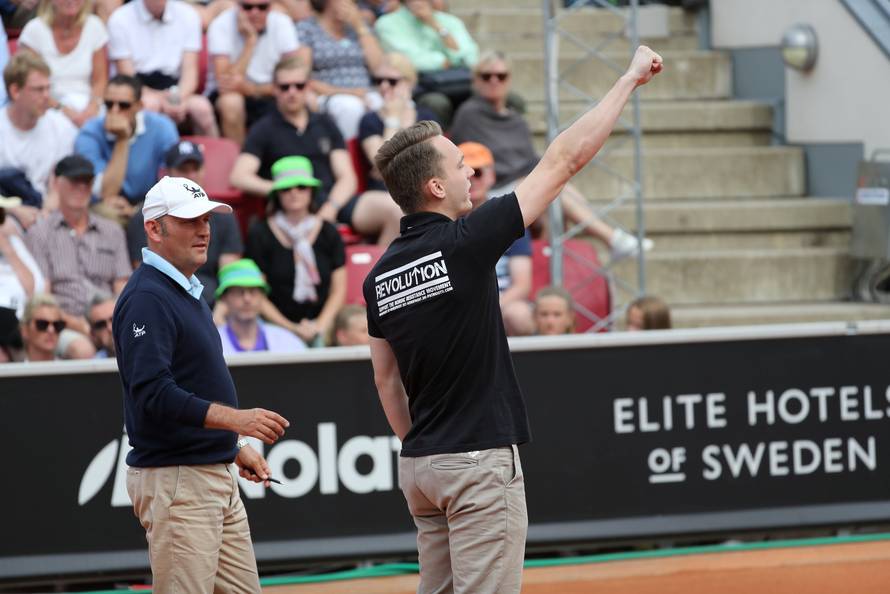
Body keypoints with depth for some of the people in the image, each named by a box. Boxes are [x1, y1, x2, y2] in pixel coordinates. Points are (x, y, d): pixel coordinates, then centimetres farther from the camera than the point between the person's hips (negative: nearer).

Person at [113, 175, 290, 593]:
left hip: (218, 476, 10)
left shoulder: (188, 291, 17)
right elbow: (153, 395, -25)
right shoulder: (145, 298, -15)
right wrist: (235, 419, -30)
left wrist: (238, 445, 21)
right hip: (173, 479, -10)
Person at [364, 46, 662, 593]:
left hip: (419, 466, 8)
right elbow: (564, 160, -9)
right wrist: (630, 79, -2)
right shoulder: (463, 245, -13)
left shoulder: (380, 276, 7)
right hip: (480, 463, -8)